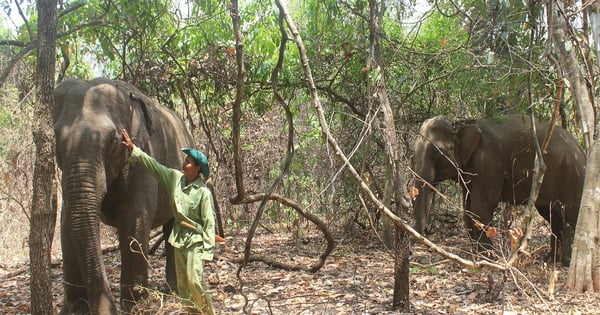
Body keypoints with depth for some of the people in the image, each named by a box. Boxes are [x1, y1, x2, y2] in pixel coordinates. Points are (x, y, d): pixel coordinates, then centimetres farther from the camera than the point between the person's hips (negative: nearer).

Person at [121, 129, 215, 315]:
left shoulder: (203, 192, -15)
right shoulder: (175, 178, 1)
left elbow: (209, 222, -14)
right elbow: (153, 165, 4)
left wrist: (208, 250, -16)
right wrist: (133, 149, -2)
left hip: (195, 239, -7)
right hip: (179, 237, 7)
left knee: (195, 280, -12)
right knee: (182, 283, 9)